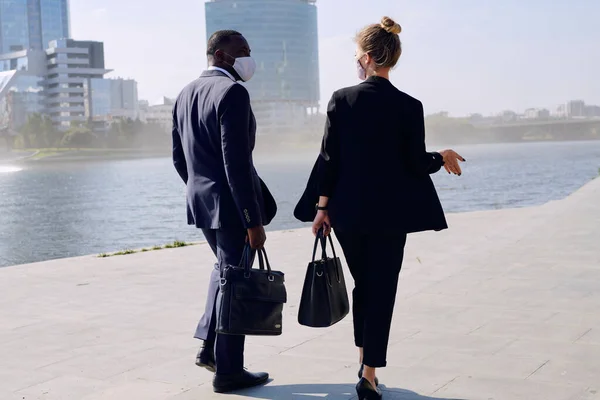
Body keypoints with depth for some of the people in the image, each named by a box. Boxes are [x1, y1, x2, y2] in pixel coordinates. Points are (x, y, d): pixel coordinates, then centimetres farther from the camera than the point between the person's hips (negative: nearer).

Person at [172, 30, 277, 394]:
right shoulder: (233, 93, -17)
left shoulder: (185, 95, 10)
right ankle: (229, 371, 13)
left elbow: (179, 158, 15)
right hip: (232, 205, -9)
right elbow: (236, 162, -23)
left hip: (201, 201, 9)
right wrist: (254, 221, -21)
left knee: (225, 268, 27)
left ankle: (209, 348, 27)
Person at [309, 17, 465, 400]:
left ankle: (365, 359, 29)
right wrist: (443, 158, 14)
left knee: (363, 285, 20)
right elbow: (416, 165, -7)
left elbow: (329, 159, -4)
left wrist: (323, 207, 5)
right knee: (382, 290, 6)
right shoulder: (409, 107, -8)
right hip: (389, 213, -2)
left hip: (348, 210, 2)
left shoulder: (341, 99, -5)